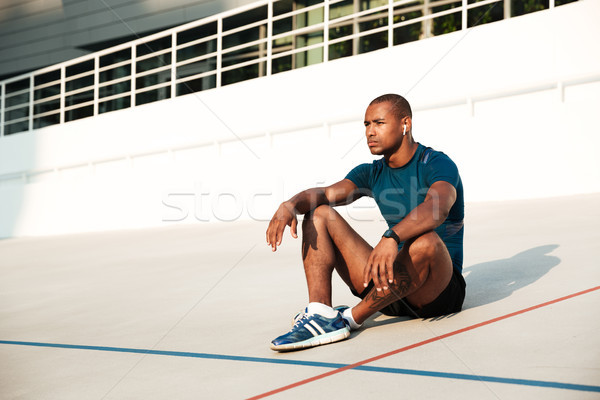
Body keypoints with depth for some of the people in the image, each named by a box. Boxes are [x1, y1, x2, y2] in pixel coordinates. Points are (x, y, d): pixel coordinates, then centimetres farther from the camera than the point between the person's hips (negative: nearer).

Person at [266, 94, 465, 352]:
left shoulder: (437, 164, -11)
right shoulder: (372, 174, 11)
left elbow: (438, 208, -33)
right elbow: (323, 194, -1)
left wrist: (391, 238, -50)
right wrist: (291, 204, -25)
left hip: (440, 289, -6)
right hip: (391, 287, 6)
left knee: (427, 242, -40)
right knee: (319, 214, -1)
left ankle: (350, 319, -23)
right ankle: (321, 314, -25)